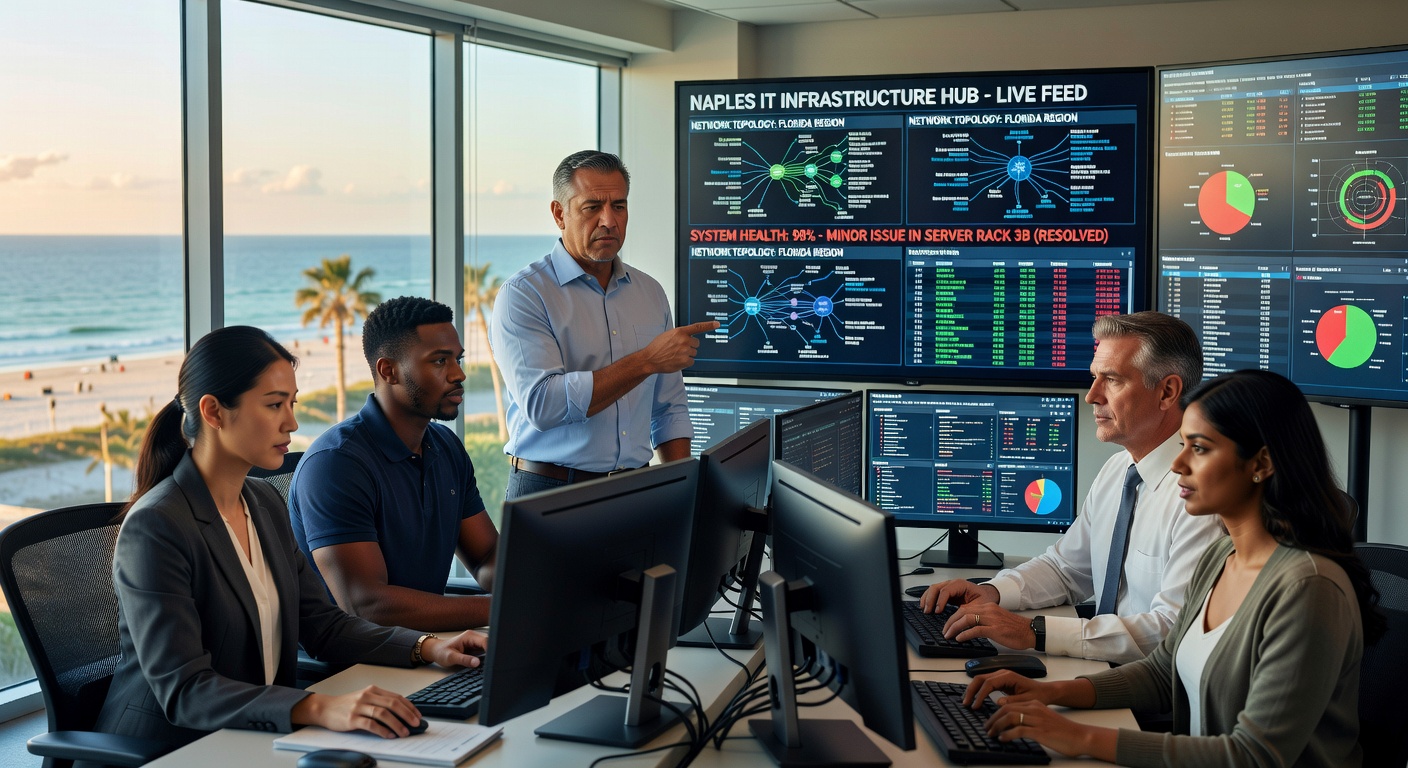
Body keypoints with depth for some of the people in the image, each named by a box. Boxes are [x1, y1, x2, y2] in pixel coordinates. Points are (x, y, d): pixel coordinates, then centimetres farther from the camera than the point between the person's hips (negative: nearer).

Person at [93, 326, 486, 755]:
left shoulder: (265, 503, 10)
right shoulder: (155, 527, -18)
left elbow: (320, 623, 12)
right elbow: (183, 692, -24)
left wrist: (427, 647, -3)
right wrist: (319, 709, -35)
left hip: (252, 742, 7)